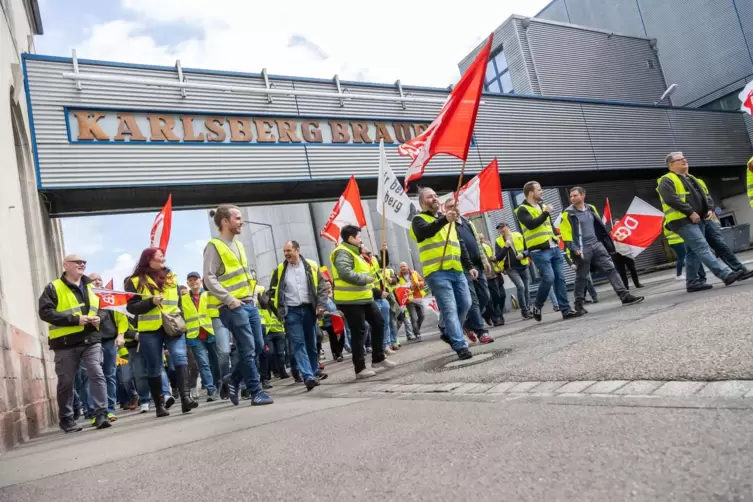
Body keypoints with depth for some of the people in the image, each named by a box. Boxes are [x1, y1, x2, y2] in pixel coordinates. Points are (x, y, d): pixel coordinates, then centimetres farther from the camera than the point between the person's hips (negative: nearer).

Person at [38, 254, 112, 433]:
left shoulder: (90, 287, 17)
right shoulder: (54, 288, 0)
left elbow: (101, 309, 26)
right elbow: (45, 312, -12)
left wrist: (99, 318, 2)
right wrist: (75, 319, -20)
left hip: (91, 340, 3)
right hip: (66, 343, -3)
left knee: (97, 375, -8)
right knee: (66, 382, 6)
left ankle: (101, 414, -7)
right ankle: (66, 419, 20)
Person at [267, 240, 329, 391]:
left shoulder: (311, 266, 0)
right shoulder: (280, 270, 1)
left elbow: (322, 286, 2)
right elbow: (272, 291, 8)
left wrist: (320, 305, -8)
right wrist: (279, 309, 1)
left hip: (309, 309, 1)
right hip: (291, 312, -1)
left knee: (312, 343, 12)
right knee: (298, 344, -8)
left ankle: (314, 372, 28)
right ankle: (308, 376, -12)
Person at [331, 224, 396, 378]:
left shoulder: (354, 252, 21)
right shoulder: (343, 253, -14)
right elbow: (345, 273, -28)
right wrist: (365, 278, -20)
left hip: (364, 298, 10)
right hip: (350, 300, -10)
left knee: (378, 323, 14)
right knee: (358, 333, -5)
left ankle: (378, 359, 25)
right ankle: (360, 369, 3)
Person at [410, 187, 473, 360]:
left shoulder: (448, 220, 24)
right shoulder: (419, 219, 1)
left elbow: (460, 245, 27)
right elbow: (425, 232, -24)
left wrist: (469, 266, 20)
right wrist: (444, 219, -40)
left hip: (456, 271, 7)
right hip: (437, 272, -7)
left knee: (465, 304, 9)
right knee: (450, 309, -11)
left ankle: (449, 334, 28)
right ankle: (461, 346, -10)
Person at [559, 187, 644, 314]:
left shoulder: (591, 208, 11)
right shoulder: (568, 213, -7)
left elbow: (600, 226, 19)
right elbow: (566, 233, -12)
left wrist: (607, 243, 16)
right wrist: (574, 249, -20)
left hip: (597, 245, 5)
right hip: (582, 249, -5)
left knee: (611, 269, -1)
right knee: (581, 277, 2)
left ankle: (625, 296, -1)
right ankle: (579, 304, 13)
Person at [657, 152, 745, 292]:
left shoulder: (693, 179, 24)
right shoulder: (667, 180, -4)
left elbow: (705, 195, 26)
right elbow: (671, 199, -18)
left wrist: (710, 209, 7)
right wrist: (690, 212, -20)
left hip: (699, 220, 9)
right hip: (683, 221, -9)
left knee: (693, 253, 9)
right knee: (703, 248, -16)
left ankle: (692, 283, 13)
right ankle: (726, 275, -22)